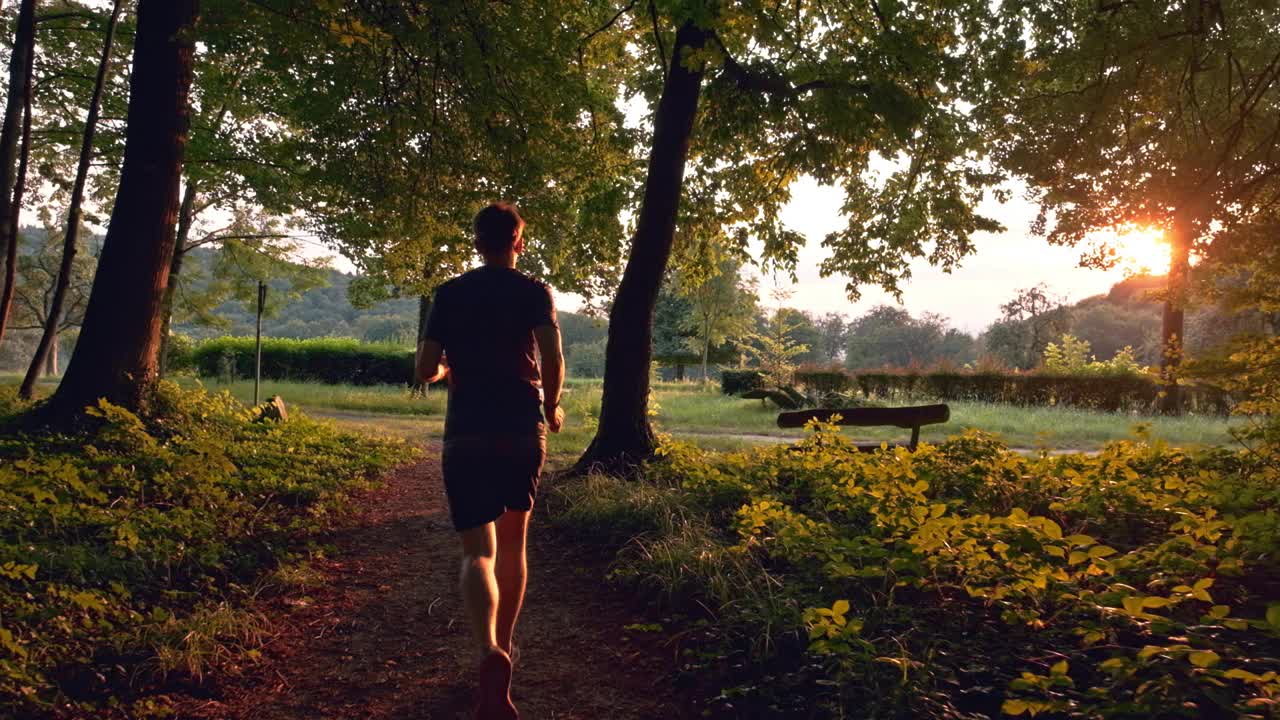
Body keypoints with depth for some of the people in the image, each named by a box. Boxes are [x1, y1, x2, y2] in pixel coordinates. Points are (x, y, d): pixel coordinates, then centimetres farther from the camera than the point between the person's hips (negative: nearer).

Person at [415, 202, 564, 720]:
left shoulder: (449, 294, 5)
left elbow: (425, 370, 1)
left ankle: (490, 653, -29)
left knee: (478, 551, -5)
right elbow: (554, 361, -12)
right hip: (523, 430, 1)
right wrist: (552, 408, 7)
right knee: (513, 543, 20)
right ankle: (504, 643, 32)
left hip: (466, 435, -1)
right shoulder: (535, 293, 1)